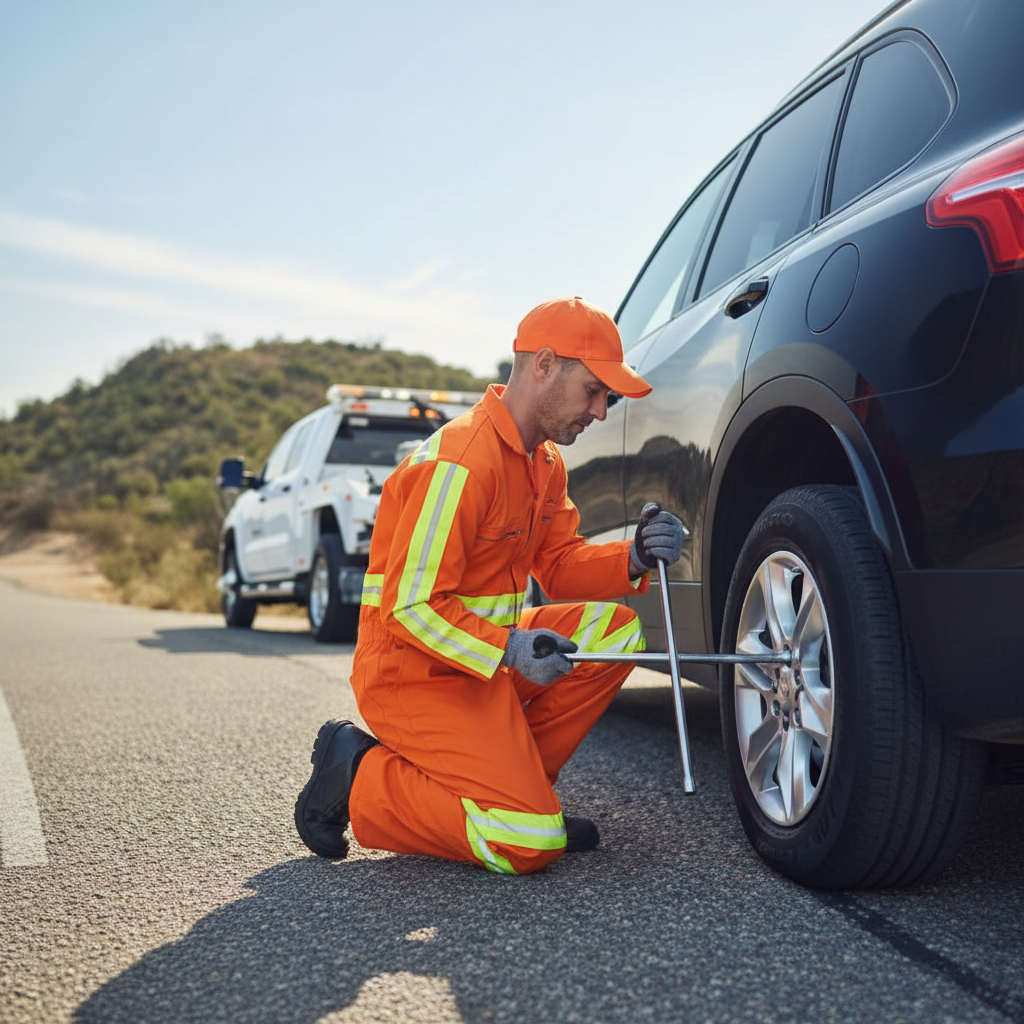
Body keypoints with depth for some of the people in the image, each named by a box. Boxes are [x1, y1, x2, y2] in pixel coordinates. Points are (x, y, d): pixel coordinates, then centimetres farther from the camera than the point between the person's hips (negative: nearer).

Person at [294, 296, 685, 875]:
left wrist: (634, 558, -9)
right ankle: (359, 781, 0)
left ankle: (513, 777, 4)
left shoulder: (545, 462, 8)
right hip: (415, 674, -9)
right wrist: (509, 648, -31)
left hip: (487, 656, 9)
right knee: (531, 845, -16)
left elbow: (559, 563, 8)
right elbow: (410, 606, -24)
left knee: (616, 631, -4)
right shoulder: (460, 462, -24)